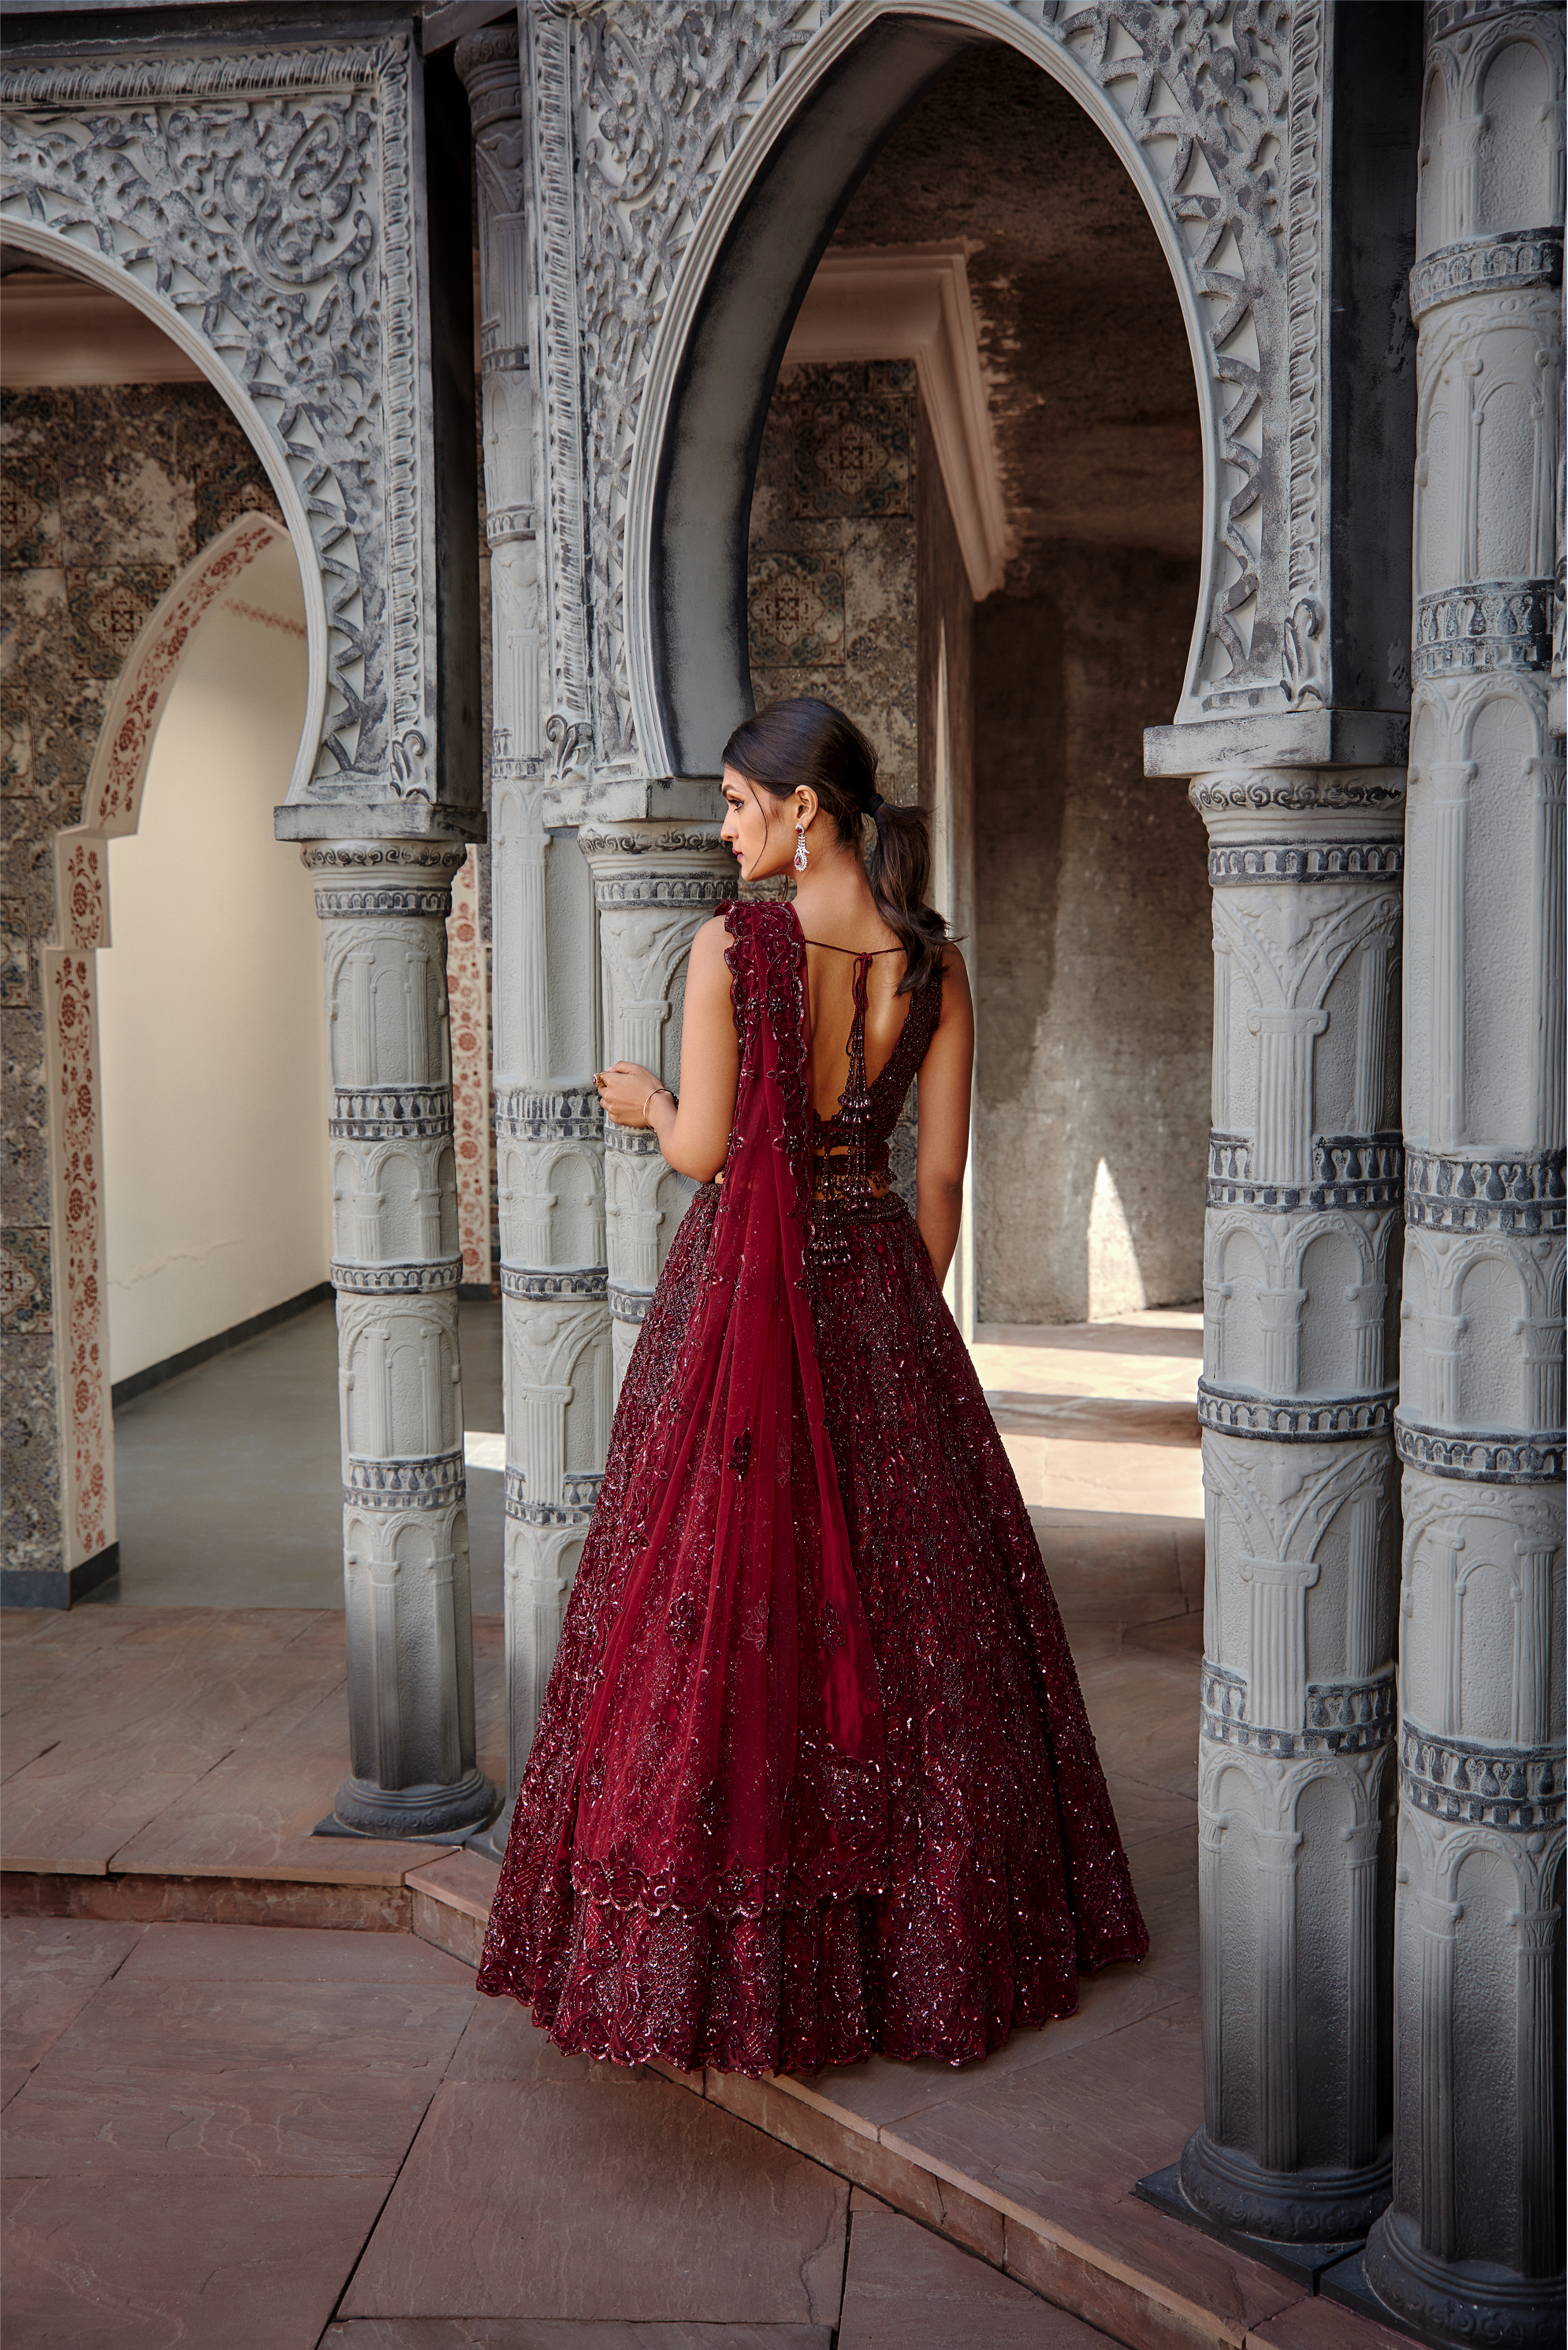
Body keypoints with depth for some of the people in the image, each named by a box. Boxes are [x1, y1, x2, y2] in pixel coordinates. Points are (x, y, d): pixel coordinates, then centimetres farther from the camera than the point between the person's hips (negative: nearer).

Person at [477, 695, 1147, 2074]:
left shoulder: (731, 947, -11)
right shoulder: (933, 962, 1)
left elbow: (704, 1149, -10)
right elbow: (941, 1175, 2)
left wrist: (646, 1102, 12)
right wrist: (912, 1314, 13)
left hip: (745, 1289, -4)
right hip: (878, 1288, 4)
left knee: (727, 1594, 5)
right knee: (903, 1592, 14)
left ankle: (730, 1957, 14)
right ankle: (923, 1939, 25)